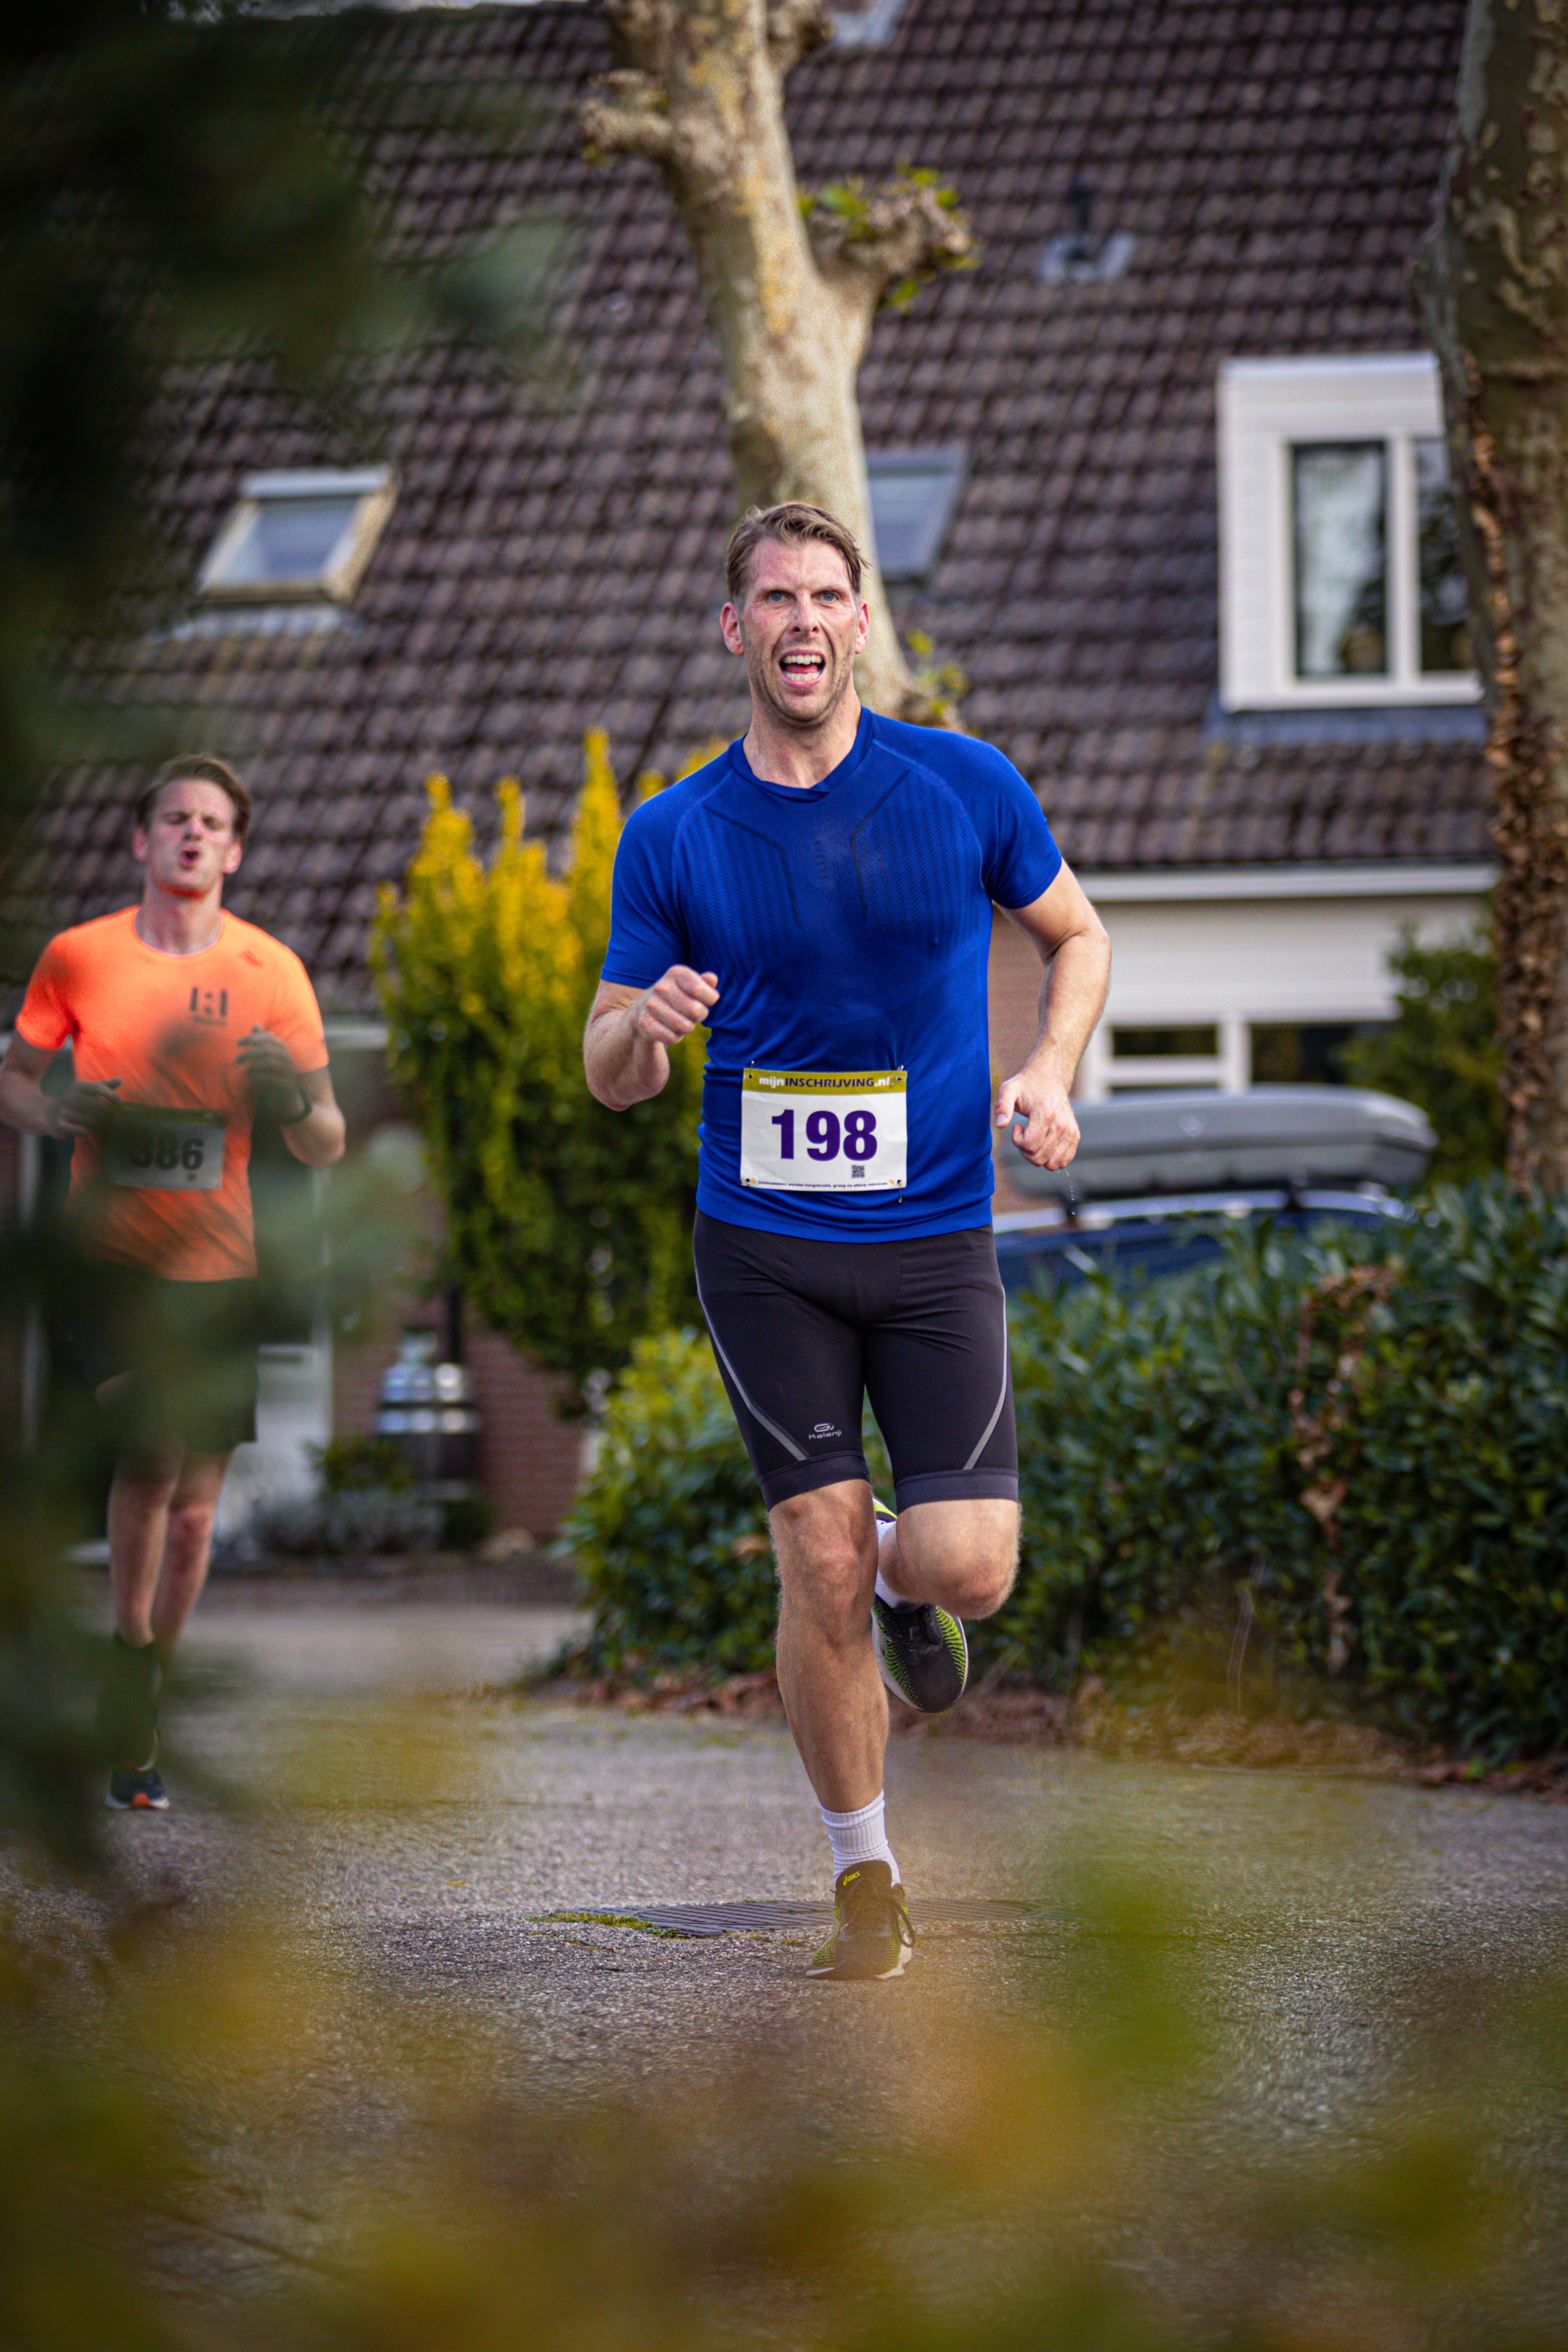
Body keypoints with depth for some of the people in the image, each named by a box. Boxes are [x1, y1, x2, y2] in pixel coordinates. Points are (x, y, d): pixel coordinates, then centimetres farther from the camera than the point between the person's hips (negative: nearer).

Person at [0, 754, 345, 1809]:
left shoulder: (272, 972, 3)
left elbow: (328, 1148, 6)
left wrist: (292, 1101, -18)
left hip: (219, 1266, 2)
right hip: (110, 1254, -2)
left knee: (194, 1503, 5)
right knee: (151, 1452, -23)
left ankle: (140, 1726, 20)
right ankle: (128, 1678, -8)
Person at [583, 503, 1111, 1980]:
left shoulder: (965, 787, 0)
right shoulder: (672, 837, 1)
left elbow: (1076, 935, 15)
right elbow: (606, 1072, 5)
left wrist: (1047, 1073, -4)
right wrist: (645, 1026, -19)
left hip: (936, 1236, 0)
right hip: (762, 1247, 0)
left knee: (967, 1570, -11)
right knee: (821, 1573, -5)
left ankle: (902, 1584, 28)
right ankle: (864, 1879, 13)